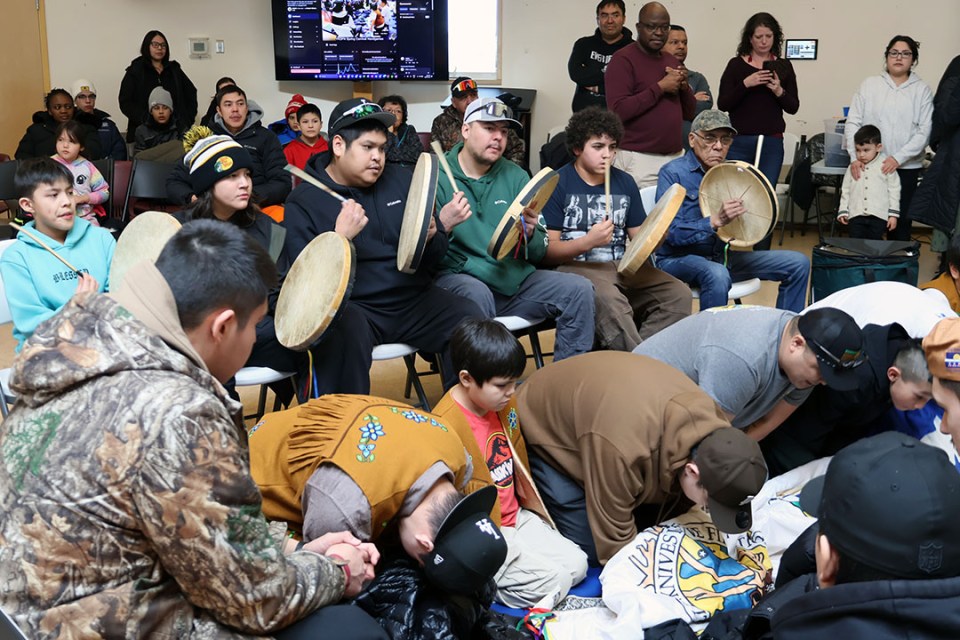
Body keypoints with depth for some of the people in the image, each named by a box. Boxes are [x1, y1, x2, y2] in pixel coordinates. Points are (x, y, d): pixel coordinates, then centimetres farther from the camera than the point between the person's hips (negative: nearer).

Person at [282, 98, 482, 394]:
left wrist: (432, 235, -10)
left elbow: (434, 258, 14)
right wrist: (340, 238, -23)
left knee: (469, 317, -21)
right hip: (353, 306, -4)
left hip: (414, 299, 4)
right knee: (345, 330, -37)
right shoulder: (304, 202, 0)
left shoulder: (400, 180, 12)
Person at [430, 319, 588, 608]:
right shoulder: (446, 426, -25)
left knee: (577, 564, 1)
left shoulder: (505, 403, 0)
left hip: (517, 517, 8)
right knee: (553, 581, -15)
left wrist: (532, 503, 18)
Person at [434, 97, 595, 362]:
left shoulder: (515, 176, 11)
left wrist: (530, 234, -13)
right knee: (476, 294, -37)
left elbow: (539, 253, 10)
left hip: (515, 279, 5)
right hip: (458, 277, -5)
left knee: (579, 289, -11)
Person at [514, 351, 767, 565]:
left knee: (651, 520, 1)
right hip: (544, 428, -6)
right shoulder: (621, 450, -44)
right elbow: (614, 540, -30)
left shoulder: (711, 423, -21)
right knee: (590, 551, -11)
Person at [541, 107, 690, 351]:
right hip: (576, 266, -6)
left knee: (679, 294, -19)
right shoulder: (558, 184, 0)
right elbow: (547, 251, -5)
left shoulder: (625, 182, 17)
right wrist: (588, 241, -22)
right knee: (609, 300, -38)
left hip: (623, 266, 6)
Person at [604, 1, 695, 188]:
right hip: (638, 158, -6)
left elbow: (690, 113, 18)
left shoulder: (673, 62, 16)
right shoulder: (623, 59, -6)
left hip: (676, 156, 6)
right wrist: (660, 87, -15)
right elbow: (618, 110, -17)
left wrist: (684, 86, -2)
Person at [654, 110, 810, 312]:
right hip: (679, 259, -7)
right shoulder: (673, 173, -11)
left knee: (798, 263, 1)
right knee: (717, 275, -40)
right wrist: (715, 221, -32)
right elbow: (672, 233, -20)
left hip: (722, 256, 7)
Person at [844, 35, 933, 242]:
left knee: (901, 221, 4)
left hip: (906, 167, 0)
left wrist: (898, 158, -15)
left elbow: (924, 131, -3)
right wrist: (855, 157, -10)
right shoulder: (869, 85, 5)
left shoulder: (922, 90, 3)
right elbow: (853, 122, 2)